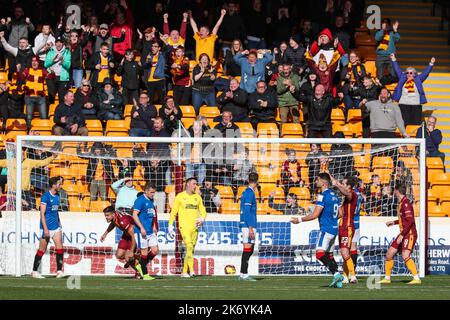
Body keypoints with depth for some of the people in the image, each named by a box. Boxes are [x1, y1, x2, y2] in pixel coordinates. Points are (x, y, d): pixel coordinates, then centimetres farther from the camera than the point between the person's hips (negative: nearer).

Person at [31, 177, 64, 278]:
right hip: (47, 227, -7)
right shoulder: (46, 196, -13)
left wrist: (59, 224, 19)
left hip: (56, 227, 7)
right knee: (42, 250, 1)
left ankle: (59, 271, -2)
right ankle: (34, 272, 11)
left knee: (60, 247, -4)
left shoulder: (57, 196, 10)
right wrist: (45, 229, -21)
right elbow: (42, 213, -16)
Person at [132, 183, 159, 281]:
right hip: (142, 231, -8)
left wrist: (154, 227, 21)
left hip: (150, 231, 8)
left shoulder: (151, 200, 14)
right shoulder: (140, 200, -11)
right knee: (144, 251, -4)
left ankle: (141, 266, 20)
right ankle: (145, 274, 4)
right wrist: (141, 228, -22)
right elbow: (135, 215, -17)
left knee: (155, 251, 3)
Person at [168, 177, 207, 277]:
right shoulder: (180, 196, 2)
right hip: (184, 226, -5)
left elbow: (203, 211, 16)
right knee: (189, 246, -20)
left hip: (194, 227, 5)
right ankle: (191, 270, -26)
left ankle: (185, 272, 14)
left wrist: (202, 219, -5)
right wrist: (170, 226, 0)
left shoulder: (197, 197, 13)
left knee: (191, 249, 6)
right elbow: (173, 212, 5)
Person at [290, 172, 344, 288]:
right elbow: (340, 213, 19)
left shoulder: (322, 196, -13)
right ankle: (337, 281, 11)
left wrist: (299, 220, -8)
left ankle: (336, 274, -31)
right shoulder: (334, 195, 14)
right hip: (334, 229, 9)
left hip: (326, 229, -9)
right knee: (329, 255, 15)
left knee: (320, 254, -18)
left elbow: (315, 215, -17)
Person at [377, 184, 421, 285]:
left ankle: (416, 278, -22)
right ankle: (387, 278, 21)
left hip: (409, 234, -10)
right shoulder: (401, 203, 14)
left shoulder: (406, 203, -15)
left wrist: (402, 235, -23)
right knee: (389, 254, 10)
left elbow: (410, 220, -23)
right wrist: (394, 222, 29)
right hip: (403, 234, 10)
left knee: (405, 256, -24)